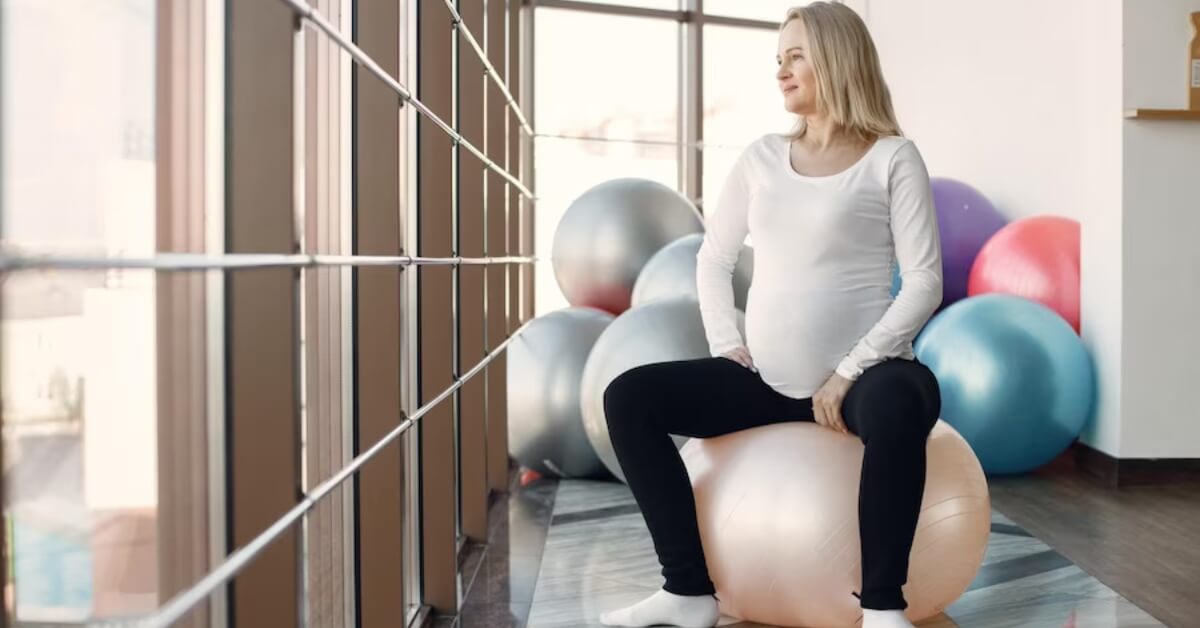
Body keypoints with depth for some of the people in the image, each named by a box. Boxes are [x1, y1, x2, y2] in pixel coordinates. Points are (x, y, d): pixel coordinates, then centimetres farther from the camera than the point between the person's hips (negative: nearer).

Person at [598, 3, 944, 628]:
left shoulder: (891, 157, -2)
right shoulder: (761, 156, 10)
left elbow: (924, 282, -9)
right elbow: (712, 260, 16)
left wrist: (849, 372, -18)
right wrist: (725, 345, 1)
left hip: (856, 376, -4)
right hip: (767, 378, 5)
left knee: (899, 401, -40)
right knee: (627, 396, -10)